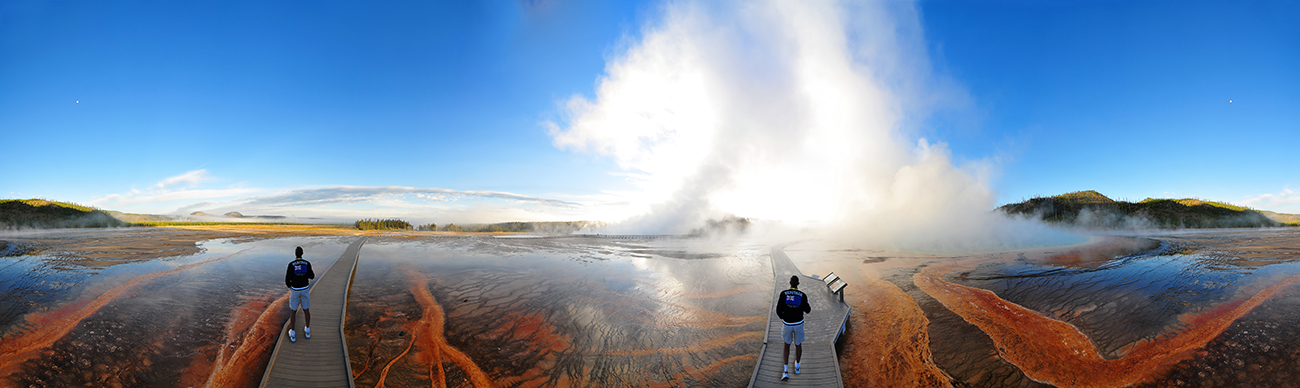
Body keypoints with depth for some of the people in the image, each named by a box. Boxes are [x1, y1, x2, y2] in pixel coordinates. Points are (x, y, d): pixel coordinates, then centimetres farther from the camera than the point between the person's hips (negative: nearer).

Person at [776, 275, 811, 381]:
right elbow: (807, 310, -2)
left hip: (787, 323, 0)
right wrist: (809, 306, 21)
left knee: (787, 345, 16)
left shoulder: (784, 294, -12)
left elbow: (779, 309, -9)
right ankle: (797, 366, 39)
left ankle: (785, 370, 5)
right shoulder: (802, 295, -12)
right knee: (798, 345, 22)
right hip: (799, 323, 0)